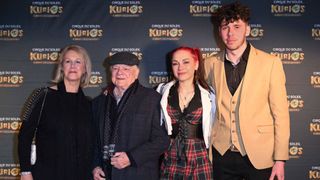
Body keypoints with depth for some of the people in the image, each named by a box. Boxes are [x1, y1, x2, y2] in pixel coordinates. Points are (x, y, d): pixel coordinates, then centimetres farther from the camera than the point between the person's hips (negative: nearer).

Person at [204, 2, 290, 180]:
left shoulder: (271, 62, -5)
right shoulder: (210, 64, 2)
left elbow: (281, 114, -5)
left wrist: (280, 160, -8)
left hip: (259, 156, -2)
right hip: (222, 154, 2)